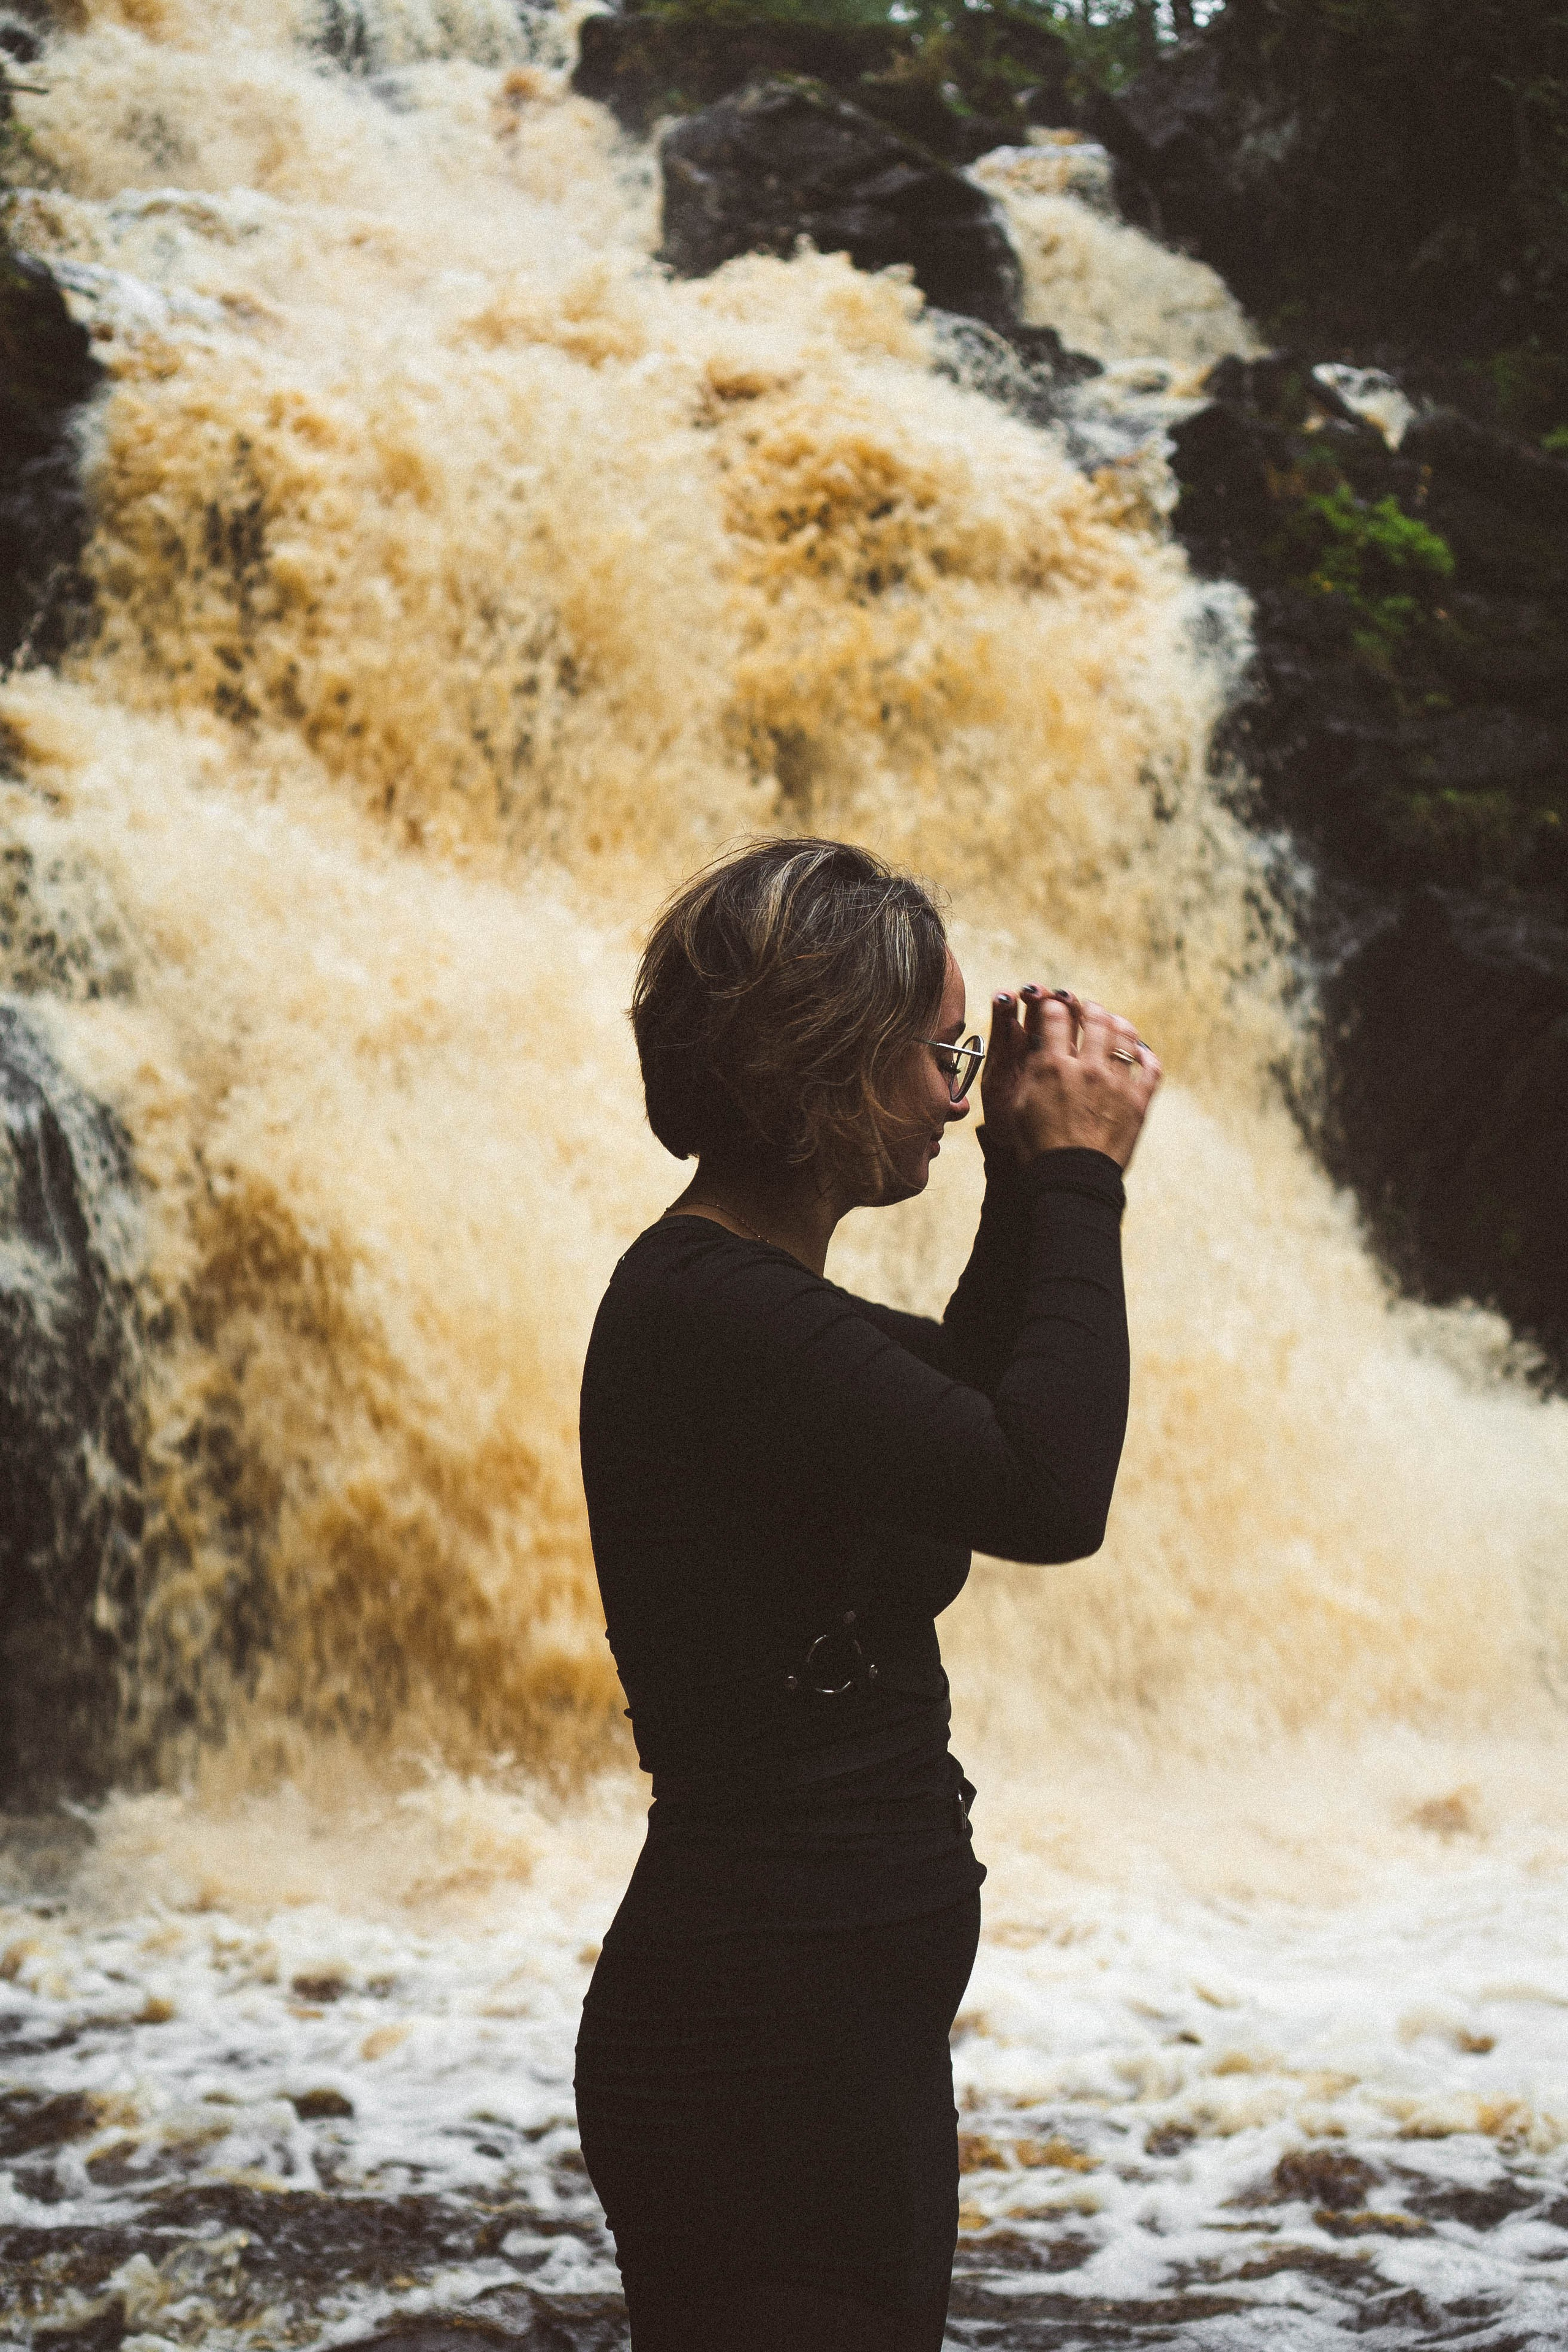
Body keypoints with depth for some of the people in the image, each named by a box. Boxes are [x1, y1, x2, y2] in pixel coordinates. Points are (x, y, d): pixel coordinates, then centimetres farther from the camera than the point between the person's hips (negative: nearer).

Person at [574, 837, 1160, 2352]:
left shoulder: (742, 1300, 12)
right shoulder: (708, 1313, -20)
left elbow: (967, 1409, 28)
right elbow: (1047, 1495, -28)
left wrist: (1030, 1180, 14)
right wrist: (1077, 1178, -16)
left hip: (831, 2014, 10)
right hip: (762, 2028, -10)